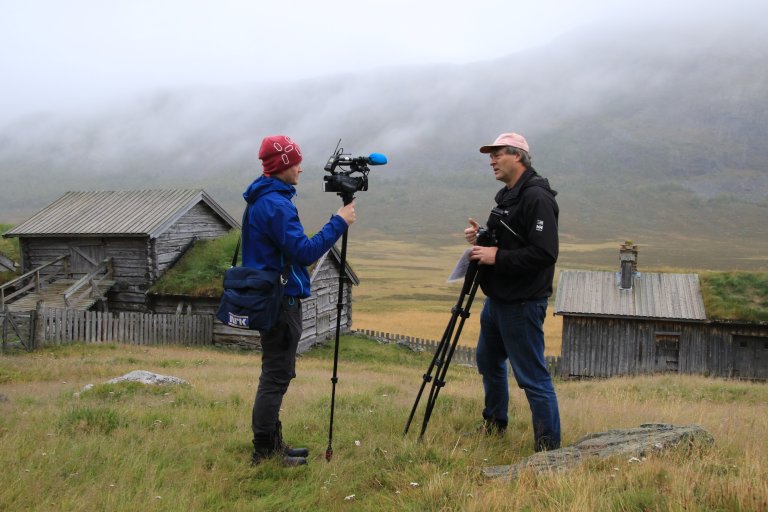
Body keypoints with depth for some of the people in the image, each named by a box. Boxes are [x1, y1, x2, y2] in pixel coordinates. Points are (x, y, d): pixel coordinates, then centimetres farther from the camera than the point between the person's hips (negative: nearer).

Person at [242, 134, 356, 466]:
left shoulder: (262, 200, 14)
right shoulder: (275, 203, -18)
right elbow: (304, 251, -22)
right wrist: (338, 223, -17)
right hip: (281, 299, -10)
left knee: (277, 373, 16)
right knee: (276, 376, -4)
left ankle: (271, 444, 24)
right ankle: (263, 451, 4)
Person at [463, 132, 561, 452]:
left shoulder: (537, 197, -18)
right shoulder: (507, 195, 13)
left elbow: (545, 253, -26)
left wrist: (497, 256, -22)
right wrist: (480, 240, 2)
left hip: (522, 304, -11)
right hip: (497, 298, 11)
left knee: (532, 376, -4)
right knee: (488, 360, 24)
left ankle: (549, 447, 7)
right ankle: (494, 424, 43)